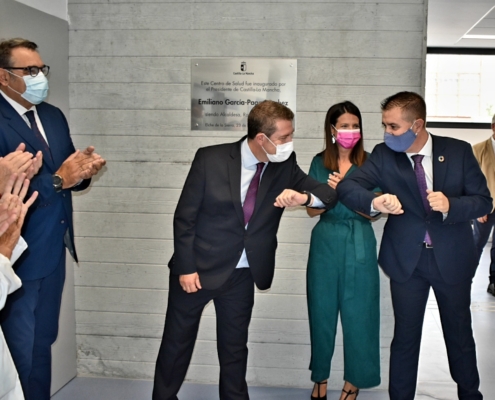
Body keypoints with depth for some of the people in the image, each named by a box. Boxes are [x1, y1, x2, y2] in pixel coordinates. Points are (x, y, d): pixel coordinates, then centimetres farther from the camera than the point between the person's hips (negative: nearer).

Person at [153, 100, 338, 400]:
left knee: (235, 347, 16)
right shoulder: (211, 159, -14)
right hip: (198, 268, -3)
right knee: (178, 342, 11)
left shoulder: (285, 166, -5)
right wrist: (185, 268, -12)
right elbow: (185, 217, -10)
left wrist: (304, 197, -26)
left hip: (242, 274, 3)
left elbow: (330, 195, -4)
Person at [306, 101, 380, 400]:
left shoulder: (369, 163, -2)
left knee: (358, 311, 4)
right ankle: (320, 376, 26)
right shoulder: (320, 163, 2)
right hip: (326, 242, 2)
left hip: (360, 243, -1)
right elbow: (312, 210, 1)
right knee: (322, 308, 9)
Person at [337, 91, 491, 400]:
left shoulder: (459, 151, -9)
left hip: (452, 258, 0)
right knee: (405, 336, 10)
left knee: (459, 334, 17)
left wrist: (450, 206, -28)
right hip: (406, 259, 0)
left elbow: (484, 201, -7)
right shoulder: (384, 155, -8)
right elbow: (347, 187, -17)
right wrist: (375, 201, -39)